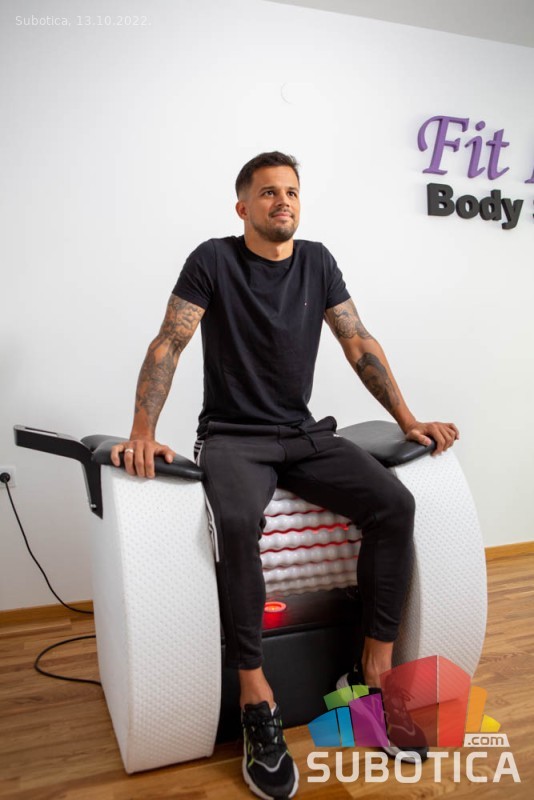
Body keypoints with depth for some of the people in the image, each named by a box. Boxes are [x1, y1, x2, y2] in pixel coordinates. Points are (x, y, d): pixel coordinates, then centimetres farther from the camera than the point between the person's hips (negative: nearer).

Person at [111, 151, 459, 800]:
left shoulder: (317, 262, 10)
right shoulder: (213, 260, -2)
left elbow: (359, 345, 10)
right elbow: (168, 345, -9)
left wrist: (408, 420, 4)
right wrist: (142, 433, -23)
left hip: (304, 434, 4)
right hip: (232, 436, -4)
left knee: (394, 503, -19)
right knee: (237, 522, -35)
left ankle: (378, 664, -6)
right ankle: (256, 698, -20)